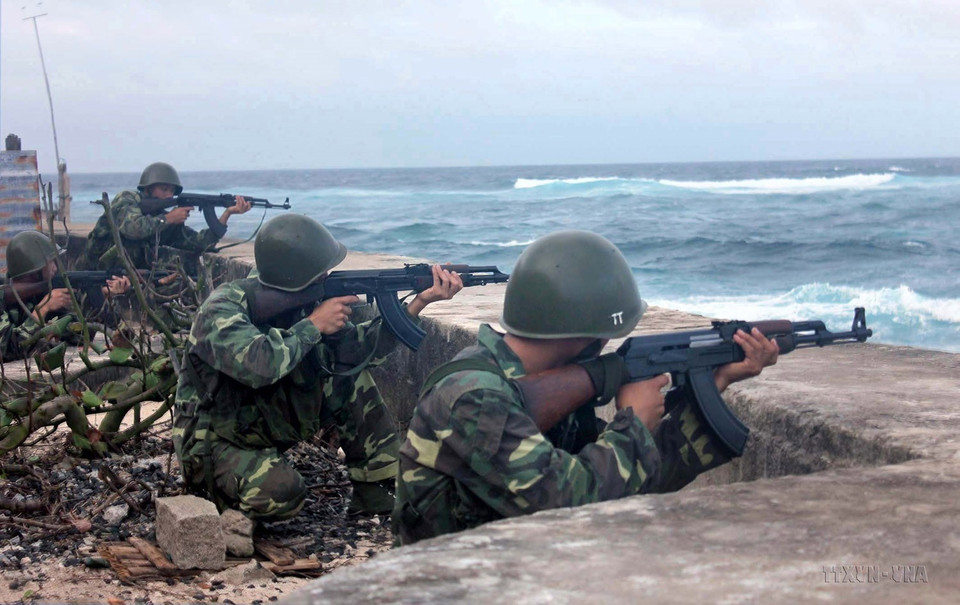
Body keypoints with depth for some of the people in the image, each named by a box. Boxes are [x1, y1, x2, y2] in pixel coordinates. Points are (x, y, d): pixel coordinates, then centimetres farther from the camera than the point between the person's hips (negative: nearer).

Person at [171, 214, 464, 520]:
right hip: (214, 443, -7)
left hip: (270, 423, 7)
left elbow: (358, 346, -2)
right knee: (282, 490, -34)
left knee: (350, 379, -6)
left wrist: (421, 301, -13)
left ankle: (377, 489, 0)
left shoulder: (298, 301, -4)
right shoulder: (222, 309, -25)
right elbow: (258, 365, -43)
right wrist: (313, 325, -29)